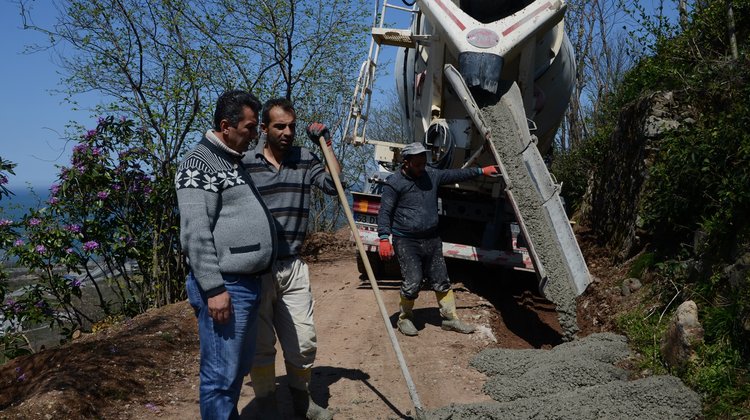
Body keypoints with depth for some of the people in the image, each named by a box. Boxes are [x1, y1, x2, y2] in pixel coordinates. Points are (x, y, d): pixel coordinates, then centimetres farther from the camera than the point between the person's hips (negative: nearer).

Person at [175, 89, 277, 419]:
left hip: (250, 284, 10)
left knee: (238, 369, 18)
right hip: (225, 287, -9)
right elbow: (195, 234, -19)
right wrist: (214, 288, -22)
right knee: (221, 376, -1)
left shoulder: (234, 161, 19)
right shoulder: (200, 164, -12)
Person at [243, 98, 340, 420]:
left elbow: (335, 185, 4)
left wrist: (327, 144, 2)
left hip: (293, 267, 4)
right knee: (260, 345, 7)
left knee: (303, 342, 9)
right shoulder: (245, 163, -5)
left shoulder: (304, 159, 8)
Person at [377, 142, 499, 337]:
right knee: (412, 282, -10)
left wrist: (481, 171, 20)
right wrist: (384, 239, -19)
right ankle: (404, 319, 13)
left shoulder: (431, 175, 9)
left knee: (441, 281, 10)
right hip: (406, 241, -6)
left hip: (432, 240, 6)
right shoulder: (394, 183, -9)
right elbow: (384, 212, -10)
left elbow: (455, 175, 20)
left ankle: (450, 318, 23)